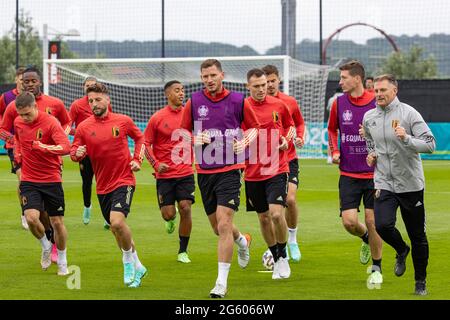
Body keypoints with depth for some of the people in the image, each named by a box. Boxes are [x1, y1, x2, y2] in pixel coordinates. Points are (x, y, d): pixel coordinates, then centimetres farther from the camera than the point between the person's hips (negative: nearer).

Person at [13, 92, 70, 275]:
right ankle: (46, 247, 12)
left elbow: (66, 148, -26)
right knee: (31, 218, -18)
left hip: (51, 179, -3)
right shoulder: (18, 122, 1)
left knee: (57, 222, 3)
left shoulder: (50, 123, -15)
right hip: (29, 181, 3)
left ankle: (62, 262, 23)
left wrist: (42, 147, -34)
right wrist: (18, 153, 10)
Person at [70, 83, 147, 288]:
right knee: (117, 230, 12)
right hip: (102, 185, 4)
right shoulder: (83, 127, -1)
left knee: (117, 221, -25)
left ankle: (129, 261, -2)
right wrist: (77, 154, -21)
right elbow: (73, 152, 2)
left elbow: (139, 138, 15)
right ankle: (137, 267, 31)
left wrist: (137, 159, 1)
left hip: (124, 180, -4)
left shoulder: (123, 121, -2)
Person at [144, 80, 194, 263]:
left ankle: (183, 251, 4)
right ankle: (171, 221, 36)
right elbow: (146, 144, 1)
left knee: (185, 209, -10)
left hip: (185, 172, 1)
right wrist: (156, 164, -12)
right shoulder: (157, 118, -4)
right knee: (168, 213, -5)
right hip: (165, 173, -1)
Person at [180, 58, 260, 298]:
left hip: (229, 169, -3)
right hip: (204, 171, 3)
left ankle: (222, 282, -11)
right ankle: (242, 241, 48)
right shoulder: (194, 102, 3)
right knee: (218, 228, 13)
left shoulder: (237, 100, -1)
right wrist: (196, 139, -11)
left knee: (224, 225, -15)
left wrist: (244, 142, -8)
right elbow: (183, 133, 10)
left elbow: (254, 127, 12)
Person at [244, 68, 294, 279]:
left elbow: (290, 125, 17)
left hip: (277, 169, -1)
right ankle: (276, 259, 26)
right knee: (263, 217, 10)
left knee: (276, 213, -16)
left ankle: (283, 256, 5)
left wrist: (287, 139, -3)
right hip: (253, 172, 1)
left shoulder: (279, 105, 0)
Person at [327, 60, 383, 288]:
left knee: (372, 221, -1)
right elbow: (332, 129, 20)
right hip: (348, 173, 3)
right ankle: (366, 238, 29)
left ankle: (376, 269, 16)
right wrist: (334, 151, 4)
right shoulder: (339, 103, 2)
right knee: (349, 221, -7)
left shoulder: (377, 103, -8)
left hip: (374, 173, -3)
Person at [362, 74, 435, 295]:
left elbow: (430, 144, -15)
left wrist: (406, 138, -29)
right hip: (384, 183, 3)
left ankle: (420, 281, 21)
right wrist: (370, 154, 9)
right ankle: (401, 250, 14)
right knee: (383, 225, -20)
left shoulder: (409, 113, -9)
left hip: (410, 184, -3)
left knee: (418, 236, 4)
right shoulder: (369, 117, 6)